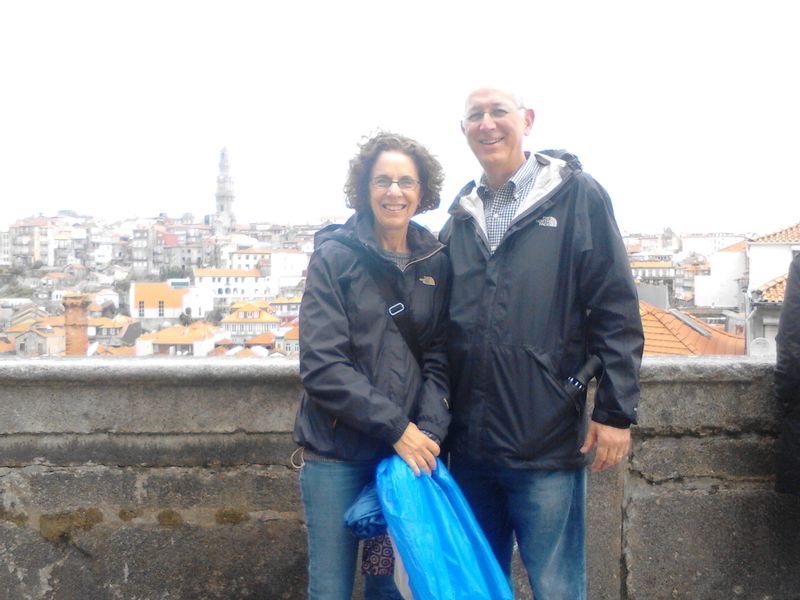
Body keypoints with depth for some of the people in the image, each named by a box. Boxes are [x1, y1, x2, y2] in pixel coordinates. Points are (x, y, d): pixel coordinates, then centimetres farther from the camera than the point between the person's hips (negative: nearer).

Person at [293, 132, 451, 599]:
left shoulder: (436, 262, 5)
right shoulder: (335, 256, -6)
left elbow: (439, 359, 5)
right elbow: (321, 365, -12)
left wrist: (430, 431, -11)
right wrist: (395, 427, -16)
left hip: (409, 451, 3)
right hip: (337, 451, -3)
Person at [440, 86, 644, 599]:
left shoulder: (576, 195, -2)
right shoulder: (461, 216, 12)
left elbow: (617, 310, -5)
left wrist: (616, 412, -9)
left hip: (547, 442, -4)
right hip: (469, 444, 5)